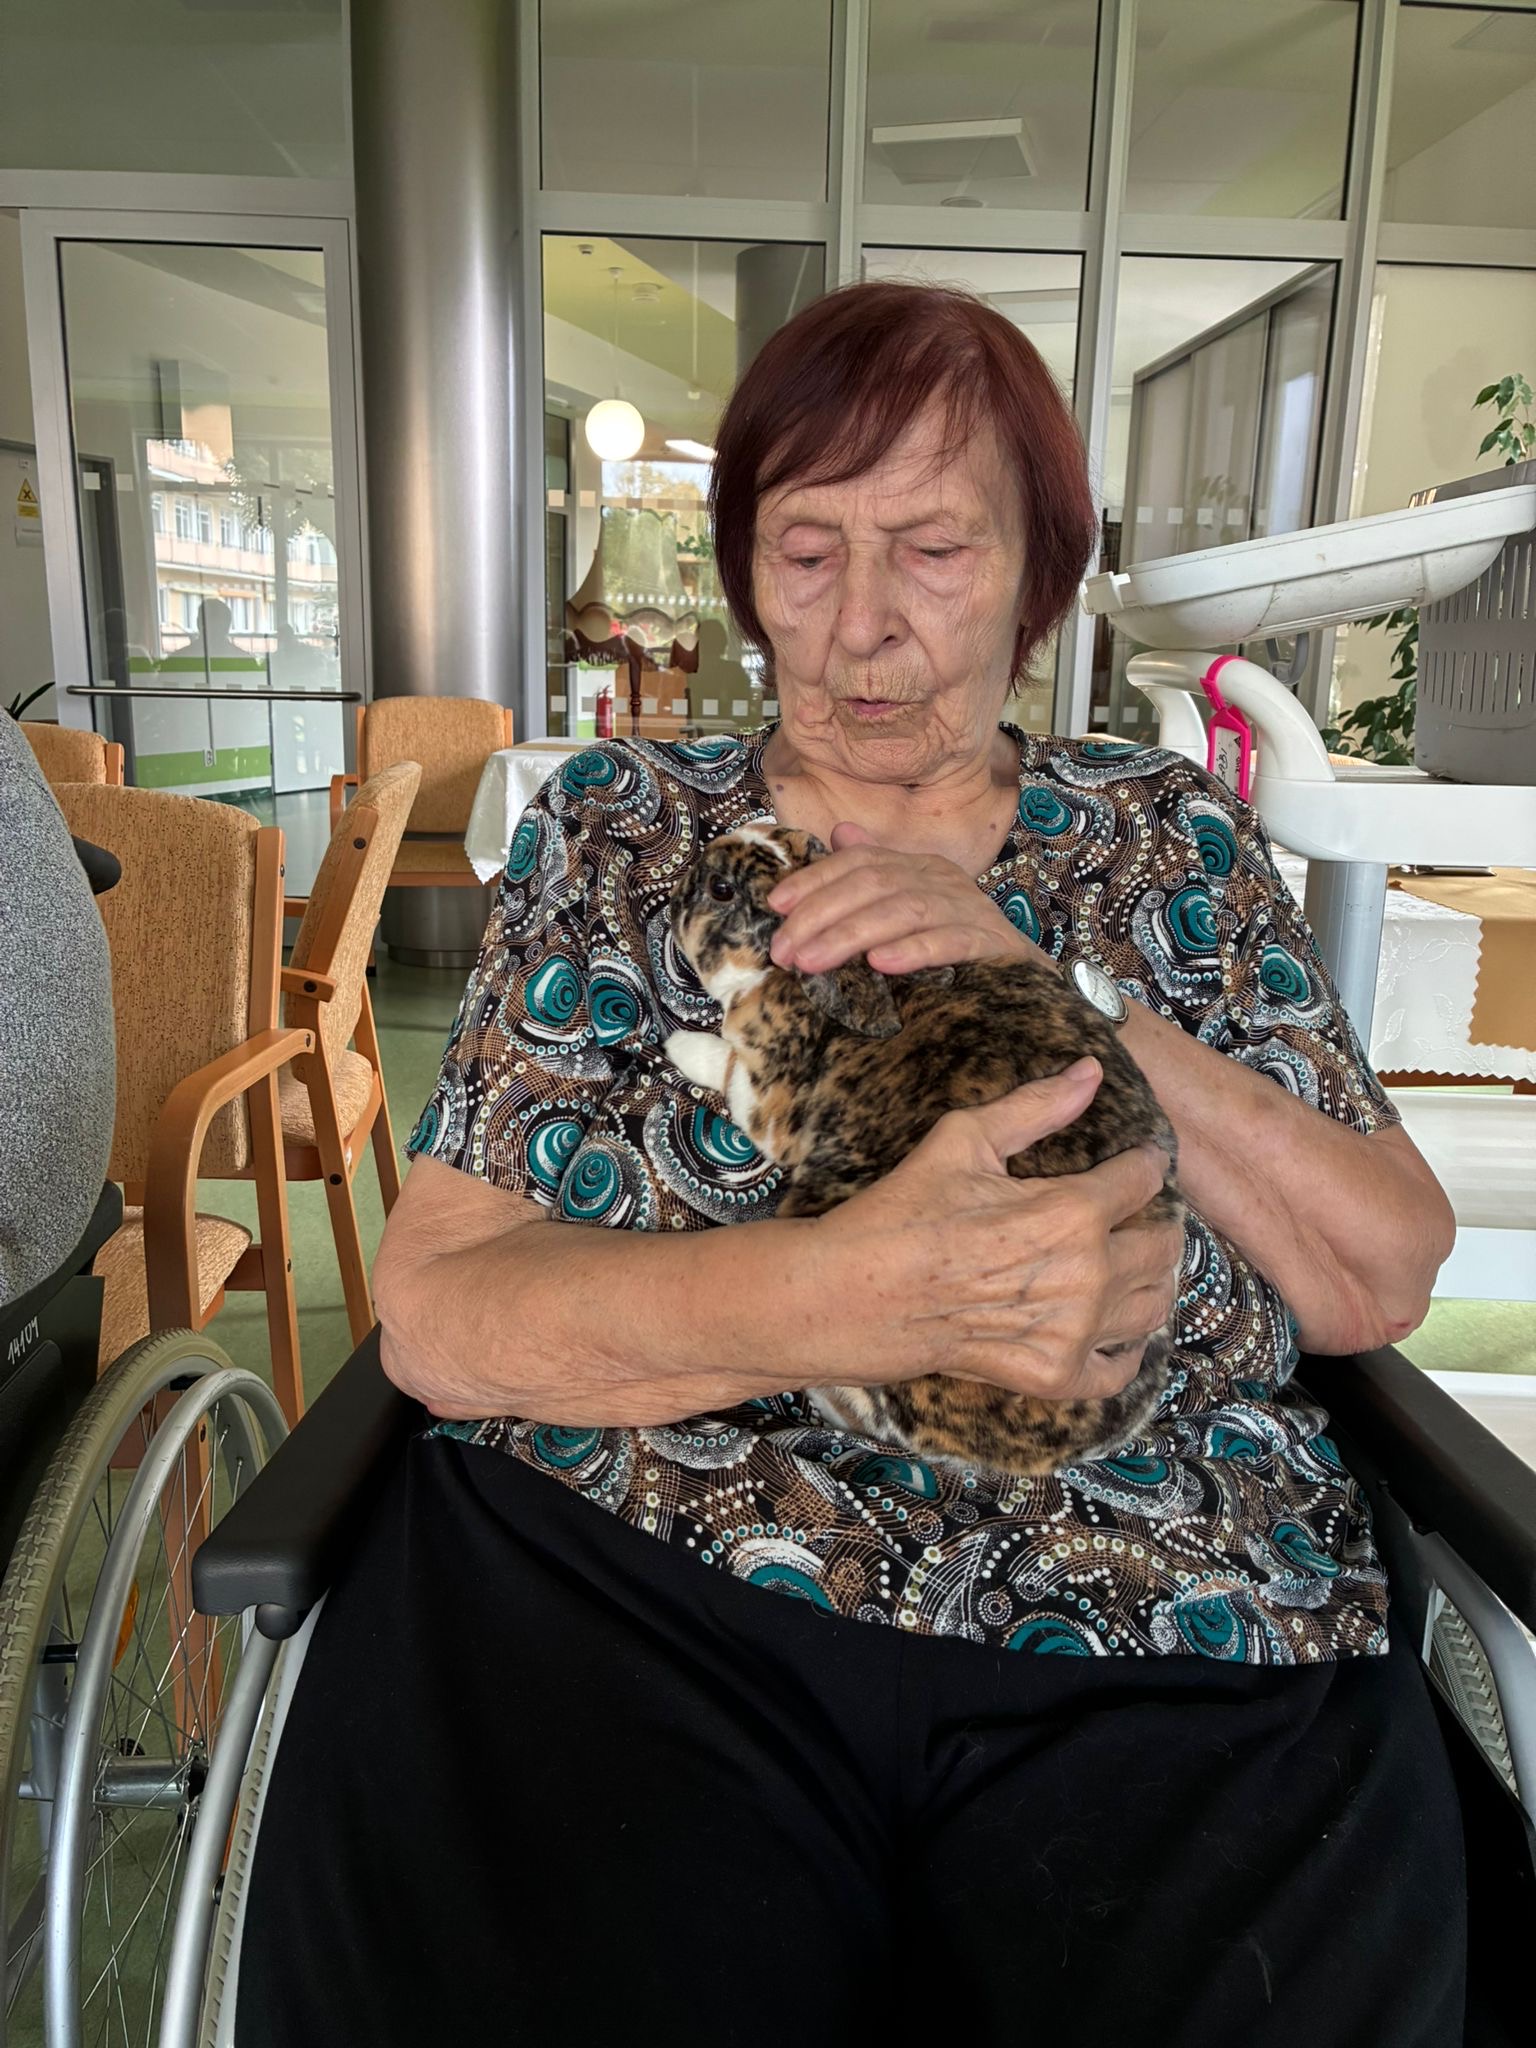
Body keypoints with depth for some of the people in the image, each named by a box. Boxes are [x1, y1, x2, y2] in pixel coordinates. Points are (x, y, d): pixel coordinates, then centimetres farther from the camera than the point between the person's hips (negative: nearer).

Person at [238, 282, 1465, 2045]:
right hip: (623, 1588, 0)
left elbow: (1388, 1281, 0)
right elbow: (434, 1311, -5)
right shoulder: (612, 831, 5)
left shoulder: (1173, 843, 8)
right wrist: (862, 1292, -22)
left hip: (1166, 1649, 2)